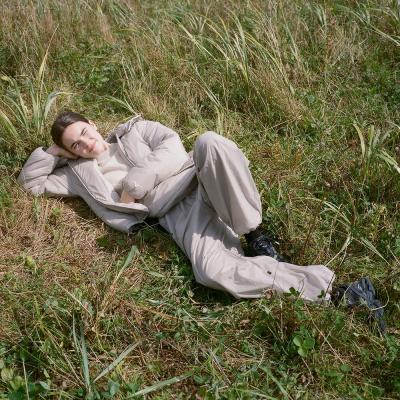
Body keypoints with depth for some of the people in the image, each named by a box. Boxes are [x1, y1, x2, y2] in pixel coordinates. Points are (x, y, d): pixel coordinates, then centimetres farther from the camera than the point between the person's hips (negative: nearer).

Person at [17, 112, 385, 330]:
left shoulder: (133, 130, 22)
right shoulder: (78, 173, 24)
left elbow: (172, 146, 5)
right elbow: (30, 181, 27)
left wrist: (134, 184, -3)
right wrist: (55, 151, 20)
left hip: (200, 185, 1)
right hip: (176, 215, 0)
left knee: (210, 141, -35)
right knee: (213, 271, -32)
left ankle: (254, 234, -19)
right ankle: (330, 291, -27)